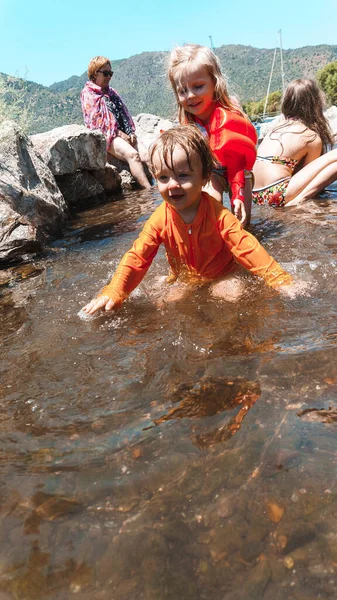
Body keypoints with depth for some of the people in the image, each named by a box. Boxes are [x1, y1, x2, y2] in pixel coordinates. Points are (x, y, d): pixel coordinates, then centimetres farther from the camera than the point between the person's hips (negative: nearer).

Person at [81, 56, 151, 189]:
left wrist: (130, 132, 2)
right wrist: (118, 133, -14)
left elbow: (125, 113, 21)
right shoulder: (88, 93, 4)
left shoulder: (112, 92, 26)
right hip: (106, 135, -7)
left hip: (124, 134, 7)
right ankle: (149, 190, -42)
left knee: (145, 153, -19)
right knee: (132, 154, -32)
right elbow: (96, 119, -8)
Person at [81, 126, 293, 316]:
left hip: (222, 275, -3)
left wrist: (281, 281, -30)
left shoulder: (218, 214, -23)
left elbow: (247, 248, -24)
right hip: (184, 279, 3)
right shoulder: (160, 219, -16)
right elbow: (137, 257, -15)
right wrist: (113, 293, -26)